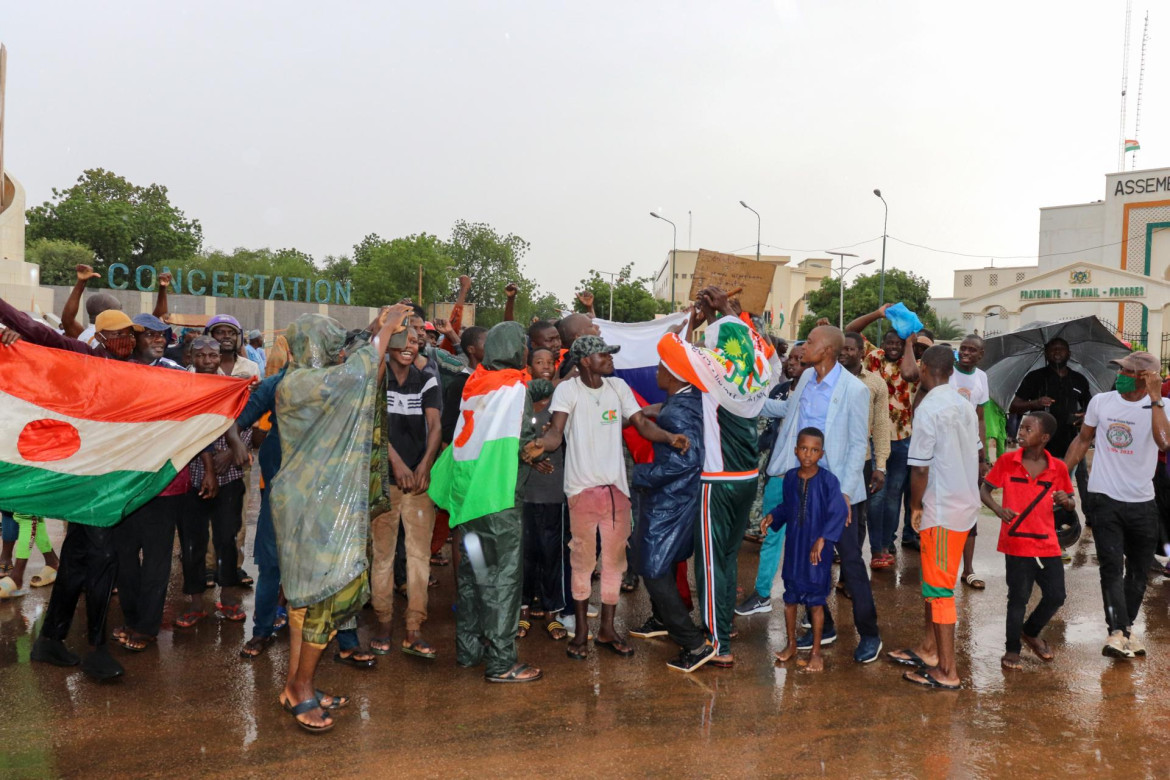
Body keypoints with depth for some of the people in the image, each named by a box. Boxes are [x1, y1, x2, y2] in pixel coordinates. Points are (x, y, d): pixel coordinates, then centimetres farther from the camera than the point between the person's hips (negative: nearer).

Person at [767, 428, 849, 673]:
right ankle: (791, 644, 31)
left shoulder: (828, 480, -14)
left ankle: (816, 652, 19)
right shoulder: (790, 477, 0)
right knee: (790, 597, 13)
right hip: (794, 546, 4)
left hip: (817, 550, -4)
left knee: (815, 601, 4)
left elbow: (839, 512, -15)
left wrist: (822, 540, -20)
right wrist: (772, 517, -5)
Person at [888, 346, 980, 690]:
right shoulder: (965, 406, 7)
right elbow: (974, 455, 12)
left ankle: (947, 671, 5)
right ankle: (928, 649, 30)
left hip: (941, 510, -8)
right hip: (965, 503, 8)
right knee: (934, 581, 19)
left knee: (939, 588, -1)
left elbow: (920, 467, -18)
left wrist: (915, 506, -6)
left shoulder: (928, 409, -18)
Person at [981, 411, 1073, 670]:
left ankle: (1031, 632, 36)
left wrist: (1066, 500, -14)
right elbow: (984, 489, 1)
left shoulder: (1058, 468, -1)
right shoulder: (1007, 461, -6)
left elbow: (1071, 505, 10)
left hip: (1048, 544, 3)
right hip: (1017, 544, -3)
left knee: (1056, 596, 8)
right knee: (1018, 597, 3)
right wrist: (998, 509, -18)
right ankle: (1012, 650, 20)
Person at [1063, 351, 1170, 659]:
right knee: (1112, 567, -8)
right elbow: (1083, 440, 11)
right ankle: (1117, 632, -11)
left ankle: (1127, 626, 26)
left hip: (1142, 503, 1)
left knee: (1138, 570, 11)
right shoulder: (1101, 402, 0)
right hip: (1106, 498, -1)